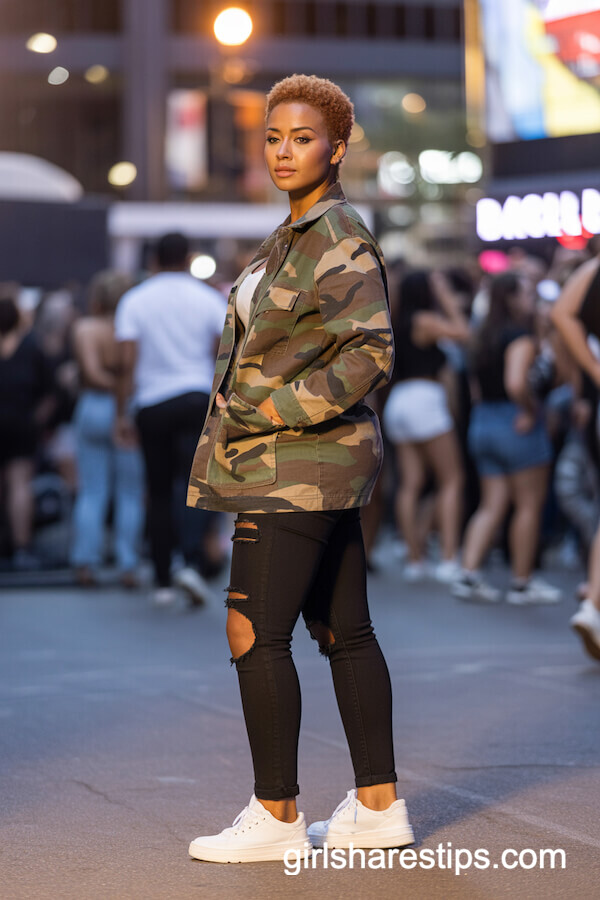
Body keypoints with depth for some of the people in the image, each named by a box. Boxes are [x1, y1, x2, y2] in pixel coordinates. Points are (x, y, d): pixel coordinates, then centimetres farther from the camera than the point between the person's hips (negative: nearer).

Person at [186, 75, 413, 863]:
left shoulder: (340, 239, -14)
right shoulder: (296, 235, 16)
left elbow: (369, 353, -22)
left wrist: (272, 410, -20)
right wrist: (238, 397, 11)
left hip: (300, 461, -10)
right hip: (314, 463, 10)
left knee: (254, 633, -9)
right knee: (344, 632, 11)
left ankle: (276, 815, -3)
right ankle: (380, 806, 16)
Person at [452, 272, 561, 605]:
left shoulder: (485, 336, 12)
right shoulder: (520, 335, -15)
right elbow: (516, 383, -28)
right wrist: (530, 412, -15)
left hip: (482, 422, 8)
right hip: (516, 424, -8)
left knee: (492, 505, 10)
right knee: (529, 505, 3)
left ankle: (468, 574, -2)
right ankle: (522, 583, 7)